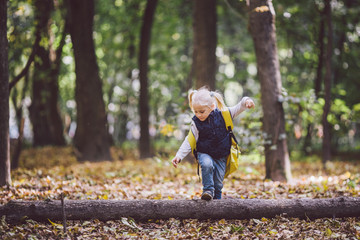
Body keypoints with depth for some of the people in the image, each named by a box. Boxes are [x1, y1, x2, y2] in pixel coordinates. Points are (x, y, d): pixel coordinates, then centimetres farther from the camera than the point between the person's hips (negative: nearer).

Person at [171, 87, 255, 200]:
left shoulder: (222, 114, -9)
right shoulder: (196, 123, -9)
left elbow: (237, 109, 1)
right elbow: (189, 142, -6)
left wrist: (246, 101, -19)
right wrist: (179, 156, -14)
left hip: (221, 156, 1)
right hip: (204, 153, -1)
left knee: (218, 183, 1)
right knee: (207, 164, -34)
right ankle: (208, 190, -21)